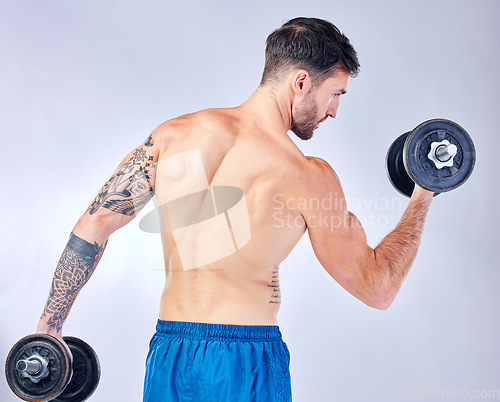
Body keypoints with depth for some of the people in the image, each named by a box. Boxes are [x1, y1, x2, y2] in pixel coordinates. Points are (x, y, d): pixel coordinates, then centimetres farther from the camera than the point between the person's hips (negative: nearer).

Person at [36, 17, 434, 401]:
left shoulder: (173, 136, -1)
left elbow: (92, 226, 1)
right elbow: (378, 288, -3)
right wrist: (421, 202, 9)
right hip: (248, 365, -4)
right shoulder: (308, 177, -12)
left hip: (167, 358, 4)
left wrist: (49, 324, 10)